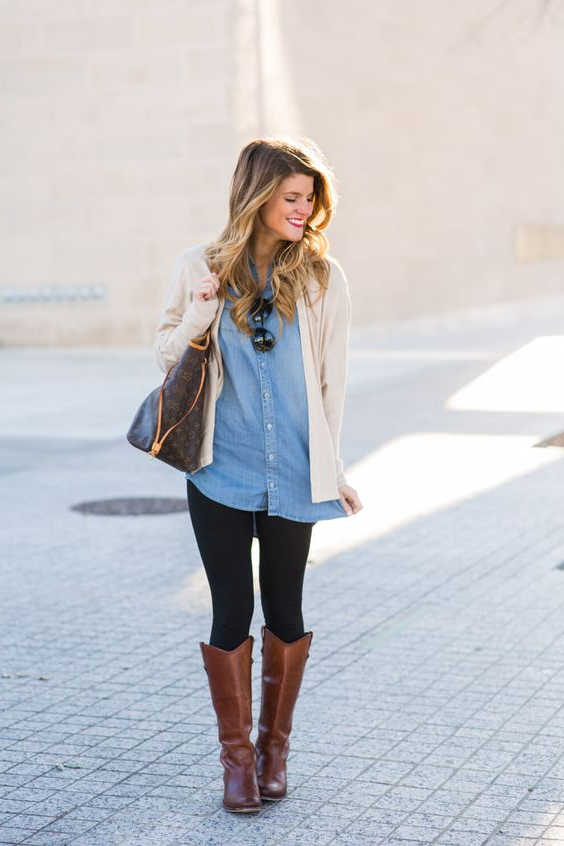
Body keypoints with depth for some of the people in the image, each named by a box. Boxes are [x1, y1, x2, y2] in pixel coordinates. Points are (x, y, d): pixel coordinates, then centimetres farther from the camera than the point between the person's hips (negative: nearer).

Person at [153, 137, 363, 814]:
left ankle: (275, 742, 29)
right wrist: (199, 318, -13)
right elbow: (164, 353, 7)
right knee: (231, 613, 2)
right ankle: (236, 753, 17)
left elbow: (331, 381, 5)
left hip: (292, 475, 1)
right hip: (221, 472, -1)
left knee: (284, 612, 10)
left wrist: (331, 467, 7)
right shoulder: (200, 268, -1)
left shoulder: (322, 277, 0)